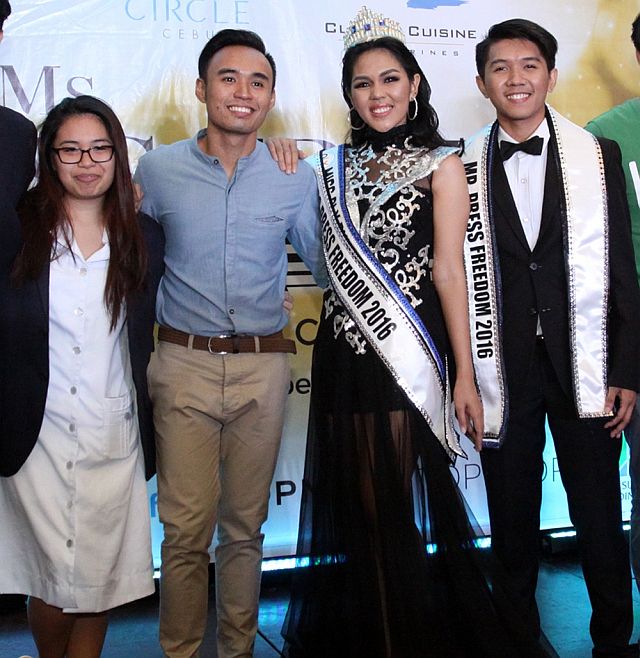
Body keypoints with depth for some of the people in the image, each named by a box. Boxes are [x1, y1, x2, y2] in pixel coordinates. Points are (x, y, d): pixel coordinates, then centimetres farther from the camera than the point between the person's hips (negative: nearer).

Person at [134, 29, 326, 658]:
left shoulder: (297, 178, 3)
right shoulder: (156, 169, 1)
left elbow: (324, 264, 13)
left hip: (262, 367, 1)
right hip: (184, 363, -1)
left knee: (245, 524, 12)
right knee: (186, 526, 1)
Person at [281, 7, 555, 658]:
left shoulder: (440, 166, 1)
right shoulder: (333, 166, 12)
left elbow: (448, 272, -5)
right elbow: (324, 259, 14)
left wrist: (464, 376, -10)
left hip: (408, 350, -4)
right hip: (343, 352, 4)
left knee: (395, 504, 1)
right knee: (364, 506, 10)